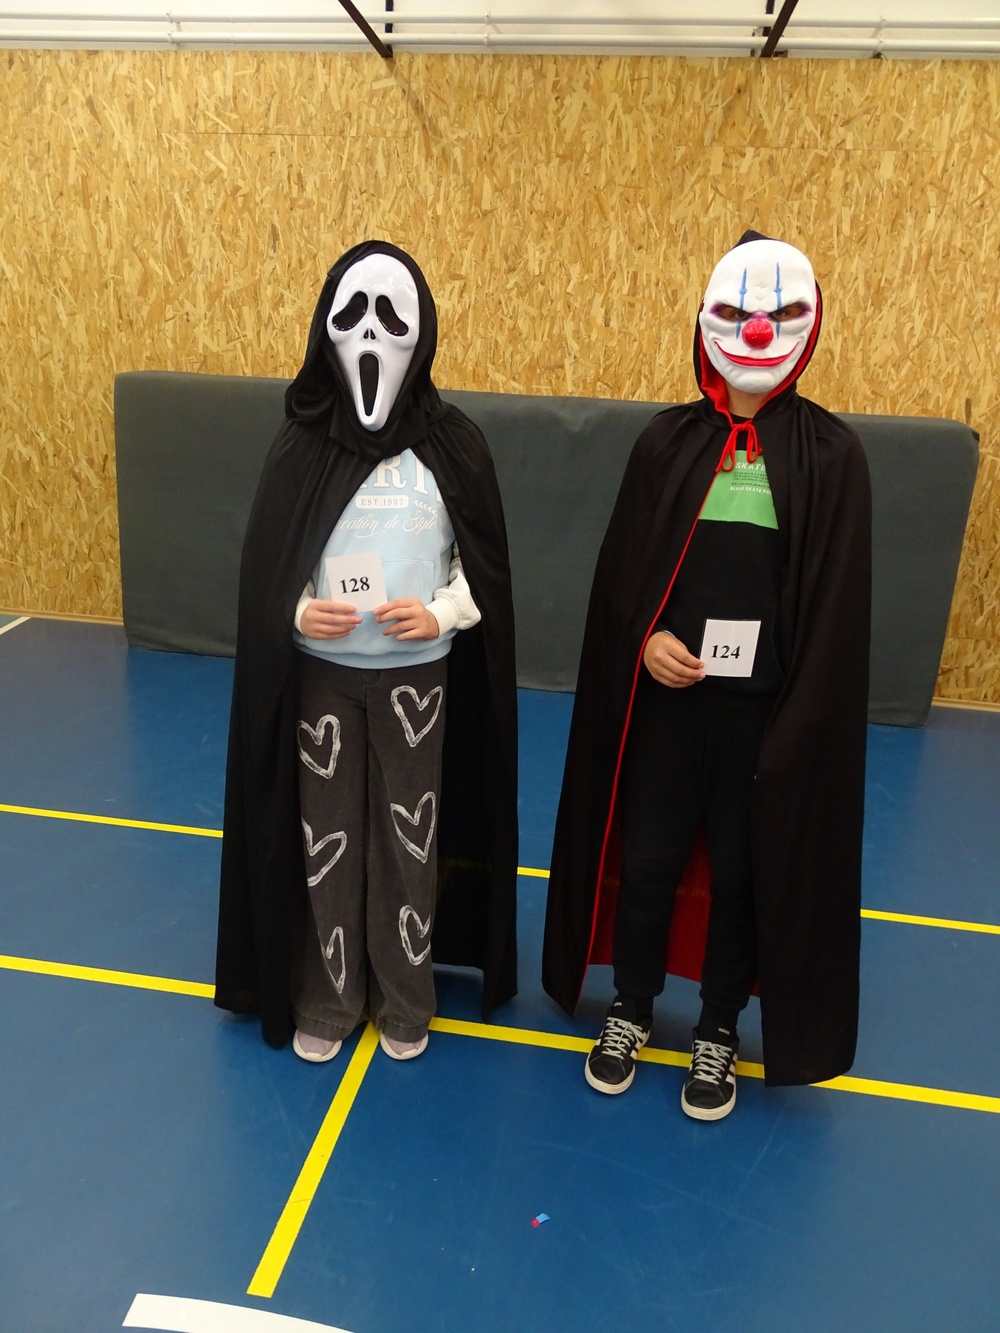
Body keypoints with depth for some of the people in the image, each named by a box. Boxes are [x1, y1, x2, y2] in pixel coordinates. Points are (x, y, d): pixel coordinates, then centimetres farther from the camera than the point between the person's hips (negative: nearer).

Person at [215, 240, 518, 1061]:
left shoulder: (453, 444, -4)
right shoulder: (301, 446, -3)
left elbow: (486, 566, 0)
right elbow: (264, 567, 1)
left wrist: (440, 613, -17)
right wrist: (298, 612, -18)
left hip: (416, 676, 0)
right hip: (319, 674, 1)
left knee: (409, 838, 10)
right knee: (325, 838, 11)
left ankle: (405, 998, 32)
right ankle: (327, 998, 32)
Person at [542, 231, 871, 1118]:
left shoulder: (831, 454, -1)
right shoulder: (669, 441, 3)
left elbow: (839, 600, -3)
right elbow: (621, 566, 5)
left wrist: (801, 717, -8)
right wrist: (646, 639, -14)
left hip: (767, 707, -1)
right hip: (663, 697, 1)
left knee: (743, 872, 12)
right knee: (647, 858, 12)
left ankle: (719, 1031, 35)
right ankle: (633, 1009, 36)